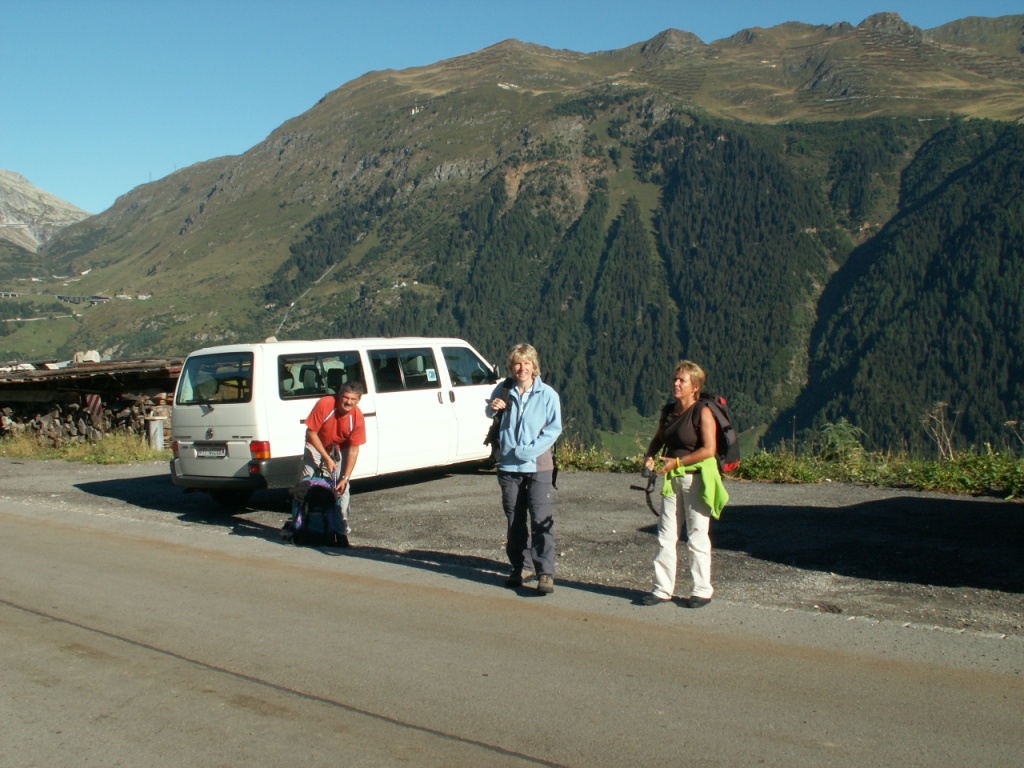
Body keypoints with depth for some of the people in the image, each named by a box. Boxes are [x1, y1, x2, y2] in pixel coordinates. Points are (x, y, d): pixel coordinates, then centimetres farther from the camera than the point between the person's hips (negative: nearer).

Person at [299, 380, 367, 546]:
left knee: (342, 488, -7)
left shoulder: (357, 418, -27)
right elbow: (311, 432, -23)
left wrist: (346, 478, -26)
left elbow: (353, 449, -21)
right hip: (316, 445, -1)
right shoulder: (324, 404, -32)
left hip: (340, 448, 1)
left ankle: (342, 530, -1)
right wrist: (327, 458, -25)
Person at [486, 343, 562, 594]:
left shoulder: (547, 394, -5)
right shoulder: (504, 390, 4)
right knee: (515, 521, 12)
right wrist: (493, 407, -25)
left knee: (541, 521, -8)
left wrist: (530, 450, -17)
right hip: (508, 466, 3)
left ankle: (545, 573, -6)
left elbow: (554, 428, -6)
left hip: (538, 466, -3)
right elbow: (489, 412, 1)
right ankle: (522, 567, 25)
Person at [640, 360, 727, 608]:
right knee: (666, 535, 6)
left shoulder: (703, 412, -12)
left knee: (697, 537, 2)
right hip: (672, 478, 6)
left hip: (697, 478, -6)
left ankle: (702, 591, 14)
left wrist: (677, 462, -20)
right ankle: (663, 589, 14)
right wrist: (649, 455, 0)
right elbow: (659, 438, 20)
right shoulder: (668, 411, 8)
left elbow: (708, 450, -18)